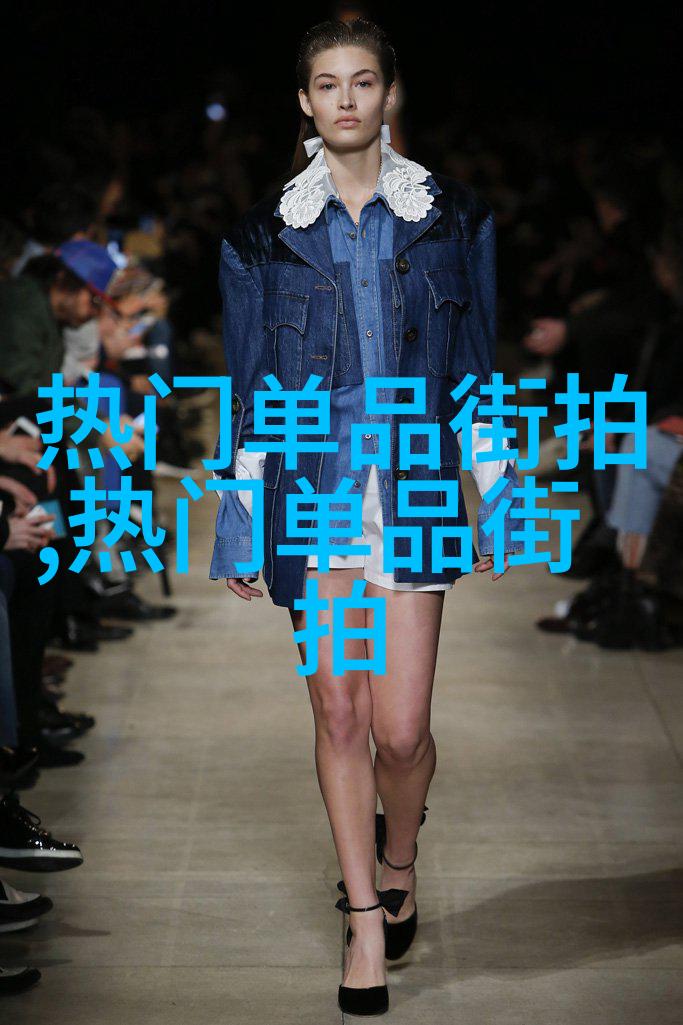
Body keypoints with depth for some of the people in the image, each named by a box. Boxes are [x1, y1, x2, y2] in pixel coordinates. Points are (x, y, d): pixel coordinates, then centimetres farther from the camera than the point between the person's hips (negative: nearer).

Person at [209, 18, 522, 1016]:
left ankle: (398, 864, 28)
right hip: (313, 489, 1)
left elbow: (478, 369, 7)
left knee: (400, 726, -3)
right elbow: (248, 389, 7)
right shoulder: (263, 235, 5)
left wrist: (496, 504, 4)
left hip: (415, 486, -1)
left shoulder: (453, 218, 4)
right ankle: (368, 922, 17)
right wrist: (238, 529, 5)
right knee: (339, 712, 3)